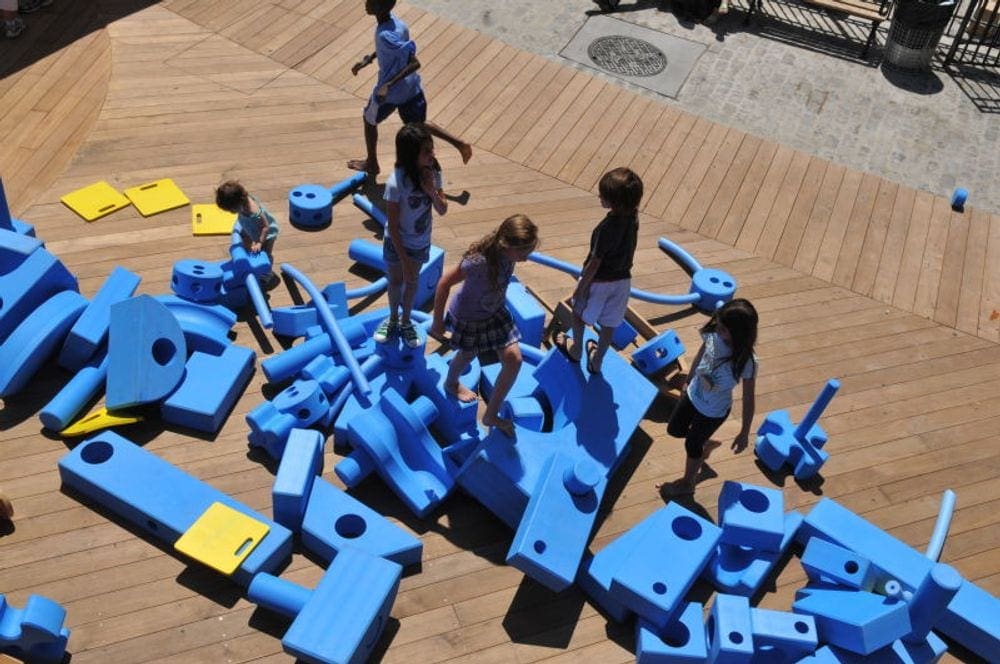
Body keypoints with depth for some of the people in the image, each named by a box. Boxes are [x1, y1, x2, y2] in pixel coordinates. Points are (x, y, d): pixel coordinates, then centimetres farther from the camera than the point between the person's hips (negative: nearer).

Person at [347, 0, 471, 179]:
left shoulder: (386, 36, -33)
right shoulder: (391, 19, -6)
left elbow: (415, 63, -34)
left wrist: (388, 85, -37)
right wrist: (367, 59, 14)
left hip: (391, 91, -8)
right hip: (411, 86, 8)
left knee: (370, 120, 19)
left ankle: (371, 163, 35)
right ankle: (459, 143, 13)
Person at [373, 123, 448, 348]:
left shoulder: (432, 173, -15)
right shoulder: (397, 183, -30)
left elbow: (442, 210, -8)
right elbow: (393, 226, -23)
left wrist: (432, 191, -28)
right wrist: (404, 259, -20)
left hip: (421, 242, 4)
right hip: (397, 243, -4)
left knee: (411, 281, 22)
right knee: (396, 281, 19)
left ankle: (406, 322, 44)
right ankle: (393, 318, 45)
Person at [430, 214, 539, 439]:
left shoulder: (508, 253, -20)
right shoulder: (479, 261, -40)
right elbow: (444, 284, -29)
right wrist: (437, 322, -18)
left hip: (496, 312, 6)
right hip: (469, 317, -5)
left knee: (514, 360, 0)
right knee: (468, 355, 21)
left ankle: (491, 415, 19)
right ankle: (451, 383, 59)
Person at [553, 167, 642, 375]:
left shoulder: (607, 227, -32)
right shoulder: (632, 218, -14)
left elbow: (595, 262, -23)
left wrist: (581, 286, -15)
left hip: (599, 281, -6)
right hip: (623, 279, 6)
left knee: (579, 313, 23)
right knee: (609, 323, 19)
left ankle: (575, 349, 43)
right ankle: (596, 361, 36)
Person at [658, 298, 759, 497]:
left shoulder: (747, 363, -36)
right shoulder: (713, 335, -24)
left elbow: (748, 399, -22)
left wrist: (745, 433, -12)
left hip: (713, 411, -5)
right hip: (693, 395, 5)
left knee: (692, 444, 19)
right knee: (674, 429, 25)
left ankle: (687, 483, 50)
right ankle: (707, 443, 57)